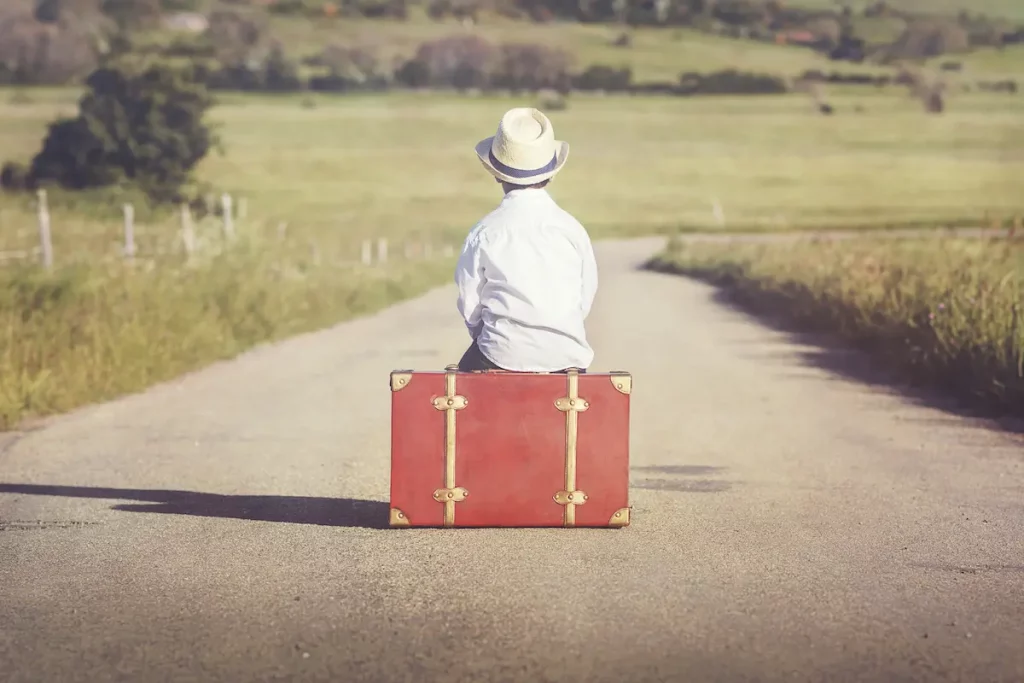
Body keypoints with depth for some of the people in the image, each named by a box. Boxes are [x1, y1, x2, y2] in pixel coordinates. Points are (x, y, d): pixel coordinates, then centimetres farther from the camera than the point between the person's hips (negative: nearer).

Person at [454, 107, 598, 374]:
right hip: (565, 356, 2)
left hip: (502, 356, -2)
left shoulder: (484, 232, -7)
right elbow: (586, 298, 3)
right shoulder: (573, 229, -3)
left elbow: (469, 306, -1)